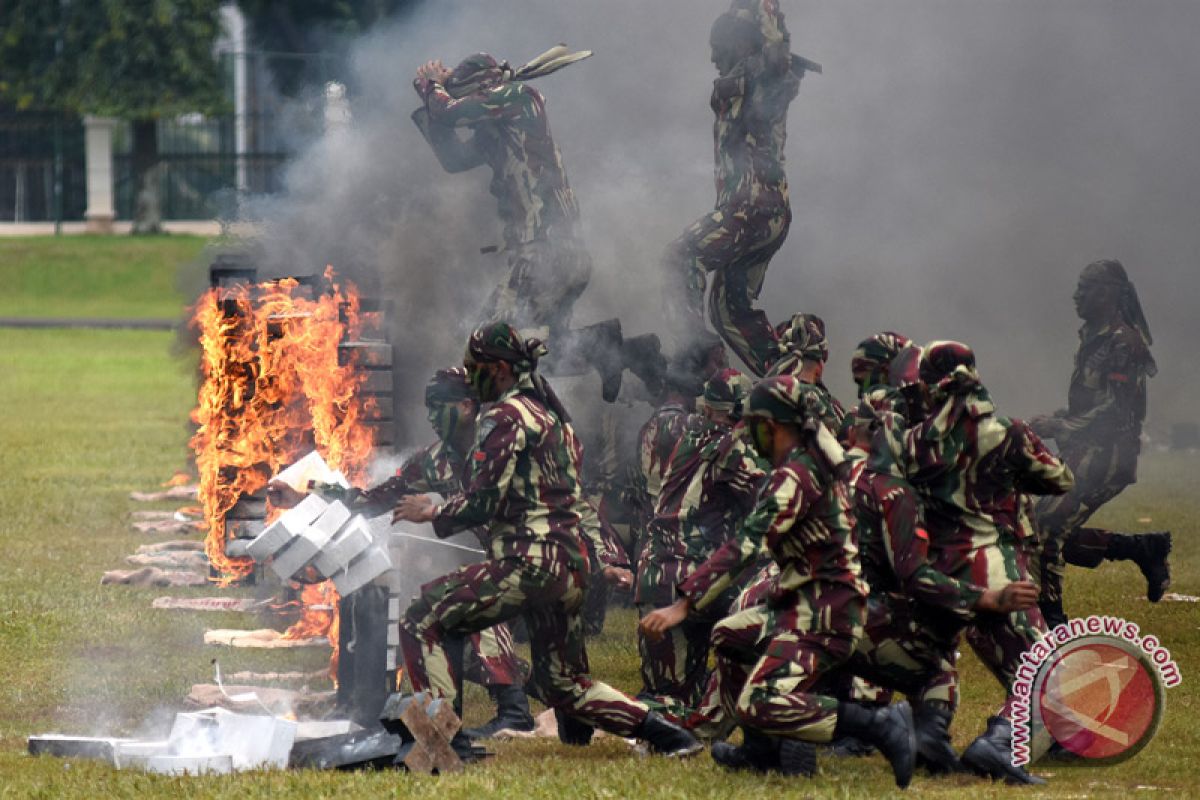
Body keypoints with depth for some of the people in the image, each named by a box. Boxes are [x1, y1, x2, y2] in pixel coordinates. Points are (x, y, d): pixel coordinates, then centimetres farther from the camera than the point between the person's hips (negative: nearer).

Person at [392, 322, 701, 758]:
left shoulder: (505, 416, -6)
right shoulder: (555, 415, 21)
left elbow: (483, 501, -13)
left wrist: (432, 512, 3)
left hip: (526, 563, -9)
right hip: (571, 565, 9)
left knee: (421, 622, -3)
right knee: (565, 684, 17)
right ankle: (664, 733, 6)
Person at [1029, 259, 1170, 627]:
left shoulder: (1123, 342, -14)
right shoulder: (1094, 337, 16)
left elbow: (1114, 411, -21)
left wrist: (1059, 427, -22)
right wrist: (1056, 421, 9)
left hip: (1106, 458, -10)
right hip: (1085, 455, 10)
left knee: (1047, 526, -17)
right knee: (1060, 536, 7)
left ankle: (1049, 616, -13)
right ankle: (1145, 549, 19)